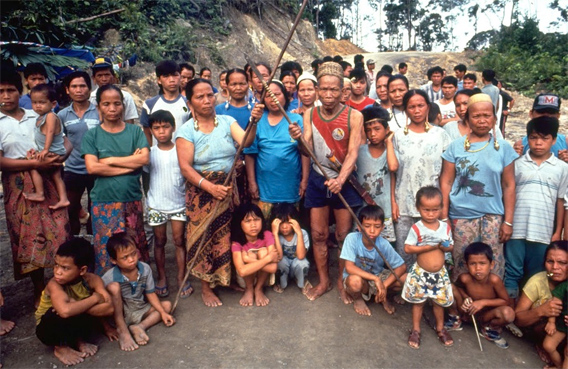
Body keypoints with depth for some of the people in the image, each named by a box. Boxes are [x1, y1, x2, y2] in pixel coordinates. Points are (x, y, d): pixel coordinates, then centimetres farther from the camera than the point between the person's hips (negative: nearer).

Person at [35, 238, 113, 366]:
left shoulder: (92, 280, -20)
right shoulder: (54, 284, -30)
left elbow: (109, 308, -29)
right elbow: (65, 311, -49)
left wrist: (76, 306, -35)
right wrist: (94, 298, -36)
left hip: (74, 325, 3)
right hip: (49, 329, -2)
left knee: (97, 309, -26)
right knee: (61, 314, -35)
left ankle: (79, 340, 2)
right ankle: (60, 347, -3)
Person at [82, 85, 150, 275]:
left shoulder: (135, 131, 5)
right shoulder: (92, 135, 3)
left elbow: (144, 159, -9)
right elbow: (92, 167, -10)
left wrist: (111, 160, -10)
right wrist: (130, 164, -10)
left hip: (132, 201, 1)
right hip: (104, 202, -1)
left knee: (135, 252, 10)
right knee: (108, 254, 4)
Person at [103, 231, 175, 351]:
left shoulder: (145, 269, -10)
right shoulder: (109, 278, -22)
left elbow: (150, 293, 0)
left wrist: (163, 312, -4)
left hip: (140, 311, 5)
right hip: (119, 315, -5)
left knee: (167, 305, -2)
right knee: (114, 287, -28)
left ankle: (139, 327, -20)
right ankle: (122, 331, -23)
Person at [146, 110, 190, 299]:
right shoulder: (150, 153, -1)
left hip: (179, 203, -1)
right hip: (156, 205, 1)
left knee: (179, 240, 5)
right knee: (160, 241, 11)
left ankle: (181, 278, 17)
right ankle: (162, 278, 24)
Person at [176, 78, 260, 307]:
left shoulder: (227, 122, 0)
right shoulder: (187, 130, -7)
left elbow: (245, 142, -17)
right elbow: (185, 167, -14)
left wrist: (254, 122, -36)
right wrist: (210, 187, -26)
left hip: (229, 189, 3)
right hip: (202, 192, -2)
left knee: (230, 235, 11)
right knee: (204, 237, 6)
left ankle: (229, 278, 34)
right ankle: (206, 287, 24)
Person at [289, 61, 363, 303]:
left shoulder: (354, 116, -10)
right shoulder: (310, 115, -2)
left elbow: (352, 153, -16)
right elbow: (307, 151, -8)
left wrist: (340, 179, -32)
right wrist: (298, 139, -30)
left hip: (343, 180, -2)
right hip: (317, 178, 2)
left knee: (343, 235, 7)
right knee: (318, 234, 9)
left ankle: (343, 282, 26)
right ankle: (323, 281, 26)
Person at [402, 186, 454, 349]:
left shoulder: (445, 227, -3)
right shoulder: (416, 228, -17)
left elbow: (451, 246, 5)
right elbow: (407, 248, -20)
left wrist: (445, 247, -18)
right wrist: (430, 247, -24)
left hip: (440, 273, 3)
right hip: (421, 273, -3)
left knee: (439, 301, 16)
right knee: (418, 301, 11)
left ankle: (440, 328, 37)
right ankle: (415, 330, 27)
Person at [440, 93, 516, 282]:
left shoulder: (503, 147, 2)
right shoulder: (456, 146, 0)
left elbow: (508, 186, 3)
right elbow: (446, 182, 0)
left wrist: (508, 221, 0)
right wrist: (443, 217, -3)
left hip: (493, 216, 1)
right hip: (462, 215, 0)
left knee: (494, 267, 6)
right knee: (461, 266, 8)